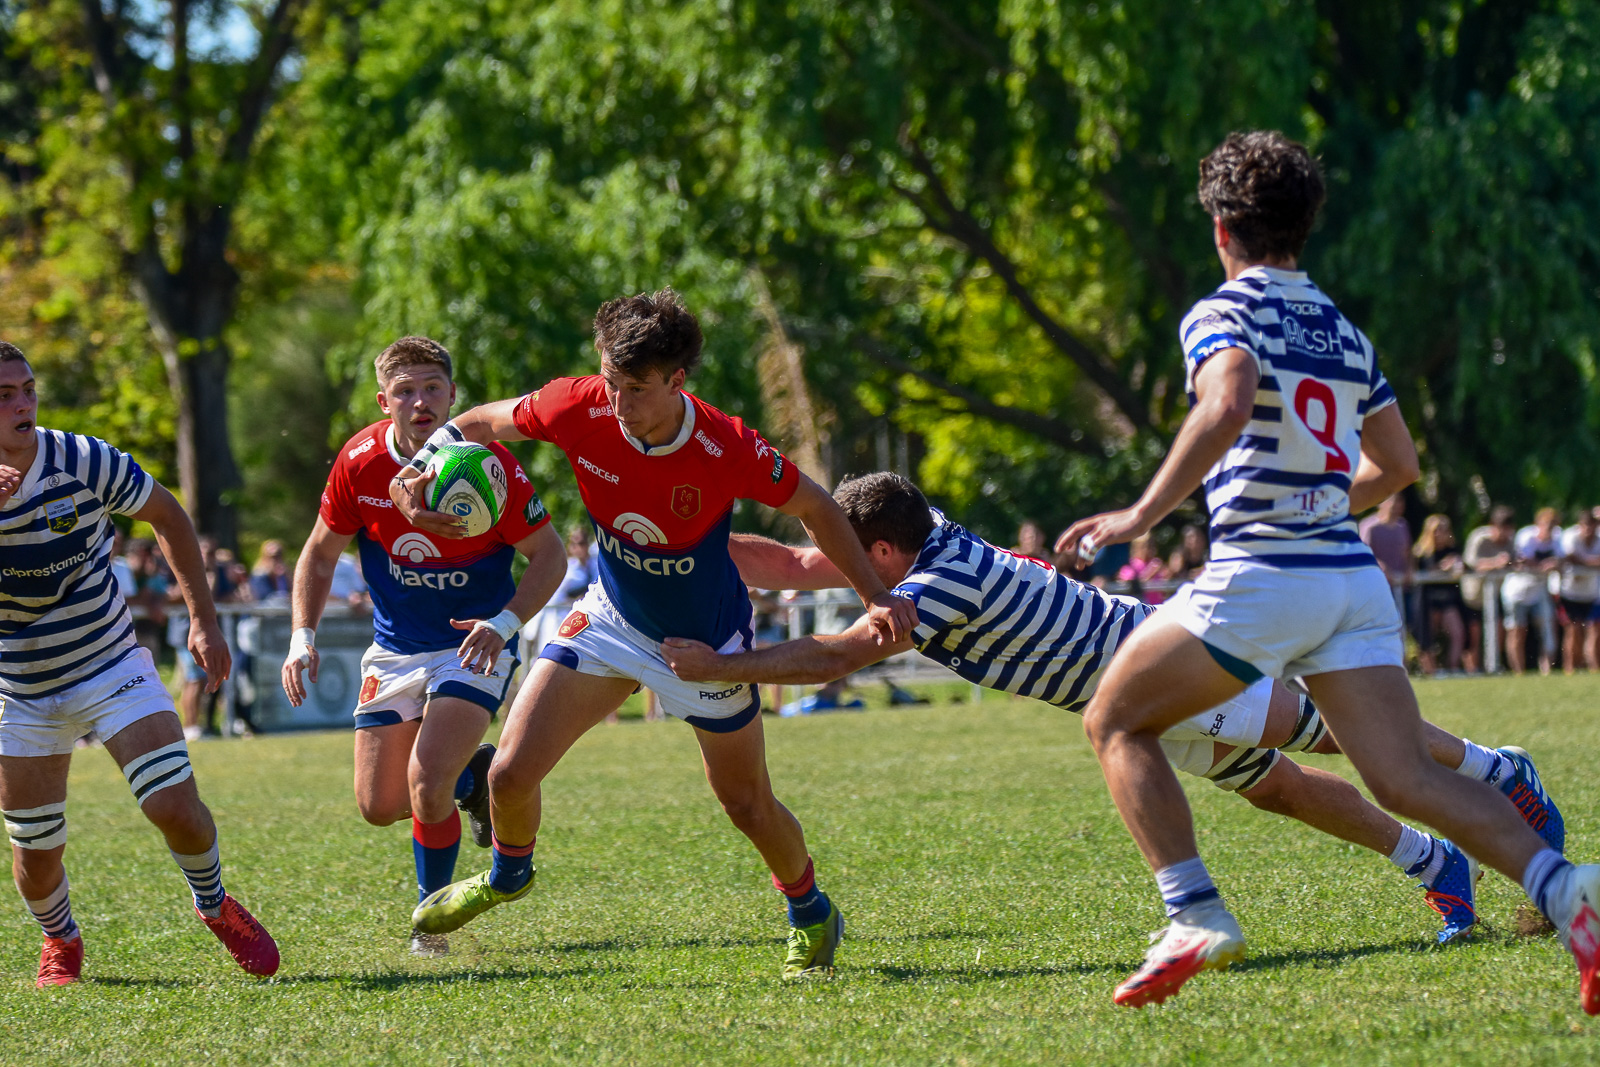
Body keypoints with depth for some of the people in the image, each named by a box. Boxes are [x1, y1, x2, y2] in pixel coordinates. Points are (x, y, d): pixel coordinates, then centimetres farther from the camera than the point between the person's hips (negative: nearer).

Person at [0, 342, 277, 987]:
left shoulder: (85, 462, -16)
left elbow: (166, 516, 2)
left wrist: (204, 619, 2)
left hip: (112, 665, -1)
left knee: (175, 807, -16)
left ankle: (214, 904, 16)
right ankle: (59, 940, 36)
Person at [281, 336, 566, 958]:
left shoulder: (490, 466, -20)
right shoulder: (359, 464, -11)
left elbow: (548, 555, -10)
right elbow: (320, 555, 3)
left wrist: (504, 623, -25)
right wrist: (303, 636, -9)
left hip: (473, 646, -4)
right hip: (395, 648, 4)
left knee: (426, 788, -20)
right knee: (379, 806, 2)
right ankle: (469, 773, 34)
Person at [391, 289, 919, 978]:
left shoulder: (728, 450, -32)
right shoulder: (580, 410, -25)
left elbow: (815, 508, -14)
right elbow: (479, 424, -6)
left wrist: (876, 598, -17)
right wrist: (413, 477, -23)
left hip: (705, 639, -2)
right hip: (612, 618, 3)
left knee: (747, 805, 8)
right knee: (511, 772, -6)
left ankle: (811, 916, 39)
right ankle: (509, 873, 30)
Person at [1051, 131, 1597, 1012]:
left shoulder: (1223, 315, -3)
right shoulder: (1344, 333, 18)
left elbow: (1228, 406, -25)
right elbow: (1397, 463, 26)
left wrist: (1143, 513, -23)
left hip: (1259, 577, -6)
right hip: (1353, 579, 6)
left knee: (1115, 719, 11)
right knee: (1407, 780, -1)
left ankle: (1196, 917, -2)